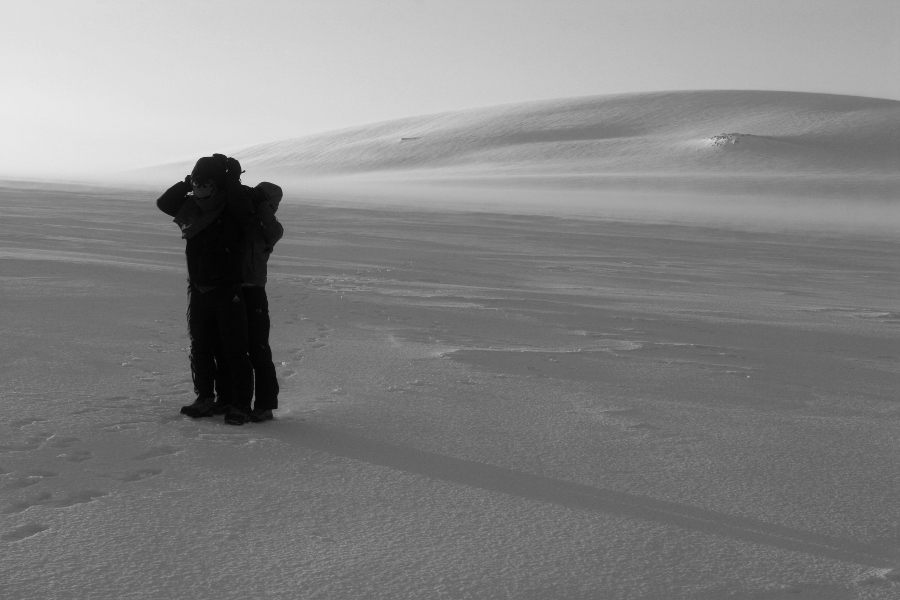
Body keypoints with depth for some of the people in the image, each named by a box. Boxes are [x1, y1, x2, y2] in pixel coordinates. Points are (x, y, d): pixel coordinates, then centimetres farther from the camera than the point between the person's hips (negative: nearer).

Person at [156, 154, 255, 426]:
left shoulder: (234, 210, -11)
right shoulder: (192, 207, 7)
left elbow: (242, 207, -32)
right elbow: (164, 203, 8)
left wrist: (231, 176, -25)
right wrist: (187, 183, -1)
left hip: (229, 291, -6)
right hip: (199, 291, 7)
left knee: (234, 350, -5)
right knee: (200, 348, 13)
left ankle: (241, 405, 3)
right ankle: (205, 398, 26)